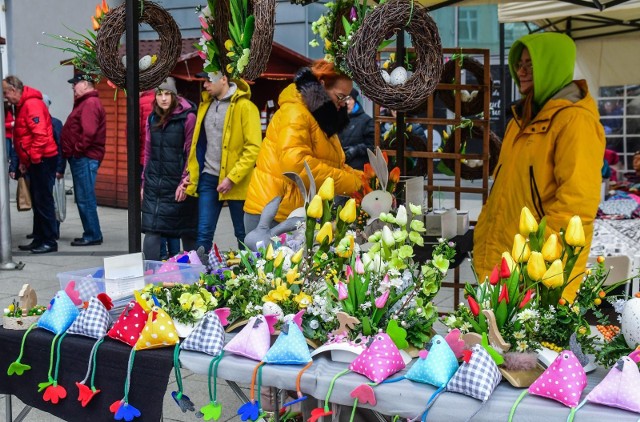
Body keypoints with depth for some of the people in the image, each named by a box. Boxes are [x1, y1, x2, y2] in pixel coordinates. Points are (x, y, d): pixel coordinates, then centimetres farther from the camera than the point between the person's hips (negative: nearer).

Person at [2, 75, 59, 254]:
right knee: (37, 201, 13)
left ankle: (49, 242, 0)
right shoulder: (22, 105, 17)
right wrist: (24, 160, 16)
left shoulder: (32, 104, -15)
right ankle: (39, 239, 20)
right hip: (35, 160, 10)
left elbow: (40, 134, -23)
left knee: (43, 201, -5)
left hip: (43, 159, -10)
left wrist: (33, 157, -17)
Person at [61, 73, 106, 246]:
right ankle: (91, 234, 18)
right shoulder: (85, 102, 20)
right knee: (83, 199, 13)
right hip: (81, 158, 10)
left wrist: (77, 150, -16)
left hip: (84, 158, -10)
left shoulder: (90, 103, -13)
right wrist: (71, 151, 12)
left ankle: (93, 235, -2)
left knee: (85, 199, -7)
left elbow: (89, 132, -24)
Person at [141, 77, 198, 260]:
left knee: (187, 232, 5)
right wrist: (144, 183, 14)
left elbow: (191, 154, -7)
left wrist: (185, 183, -12)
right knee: (151, 231, -1)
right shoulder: (152, 119, 10)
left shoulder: (187, 117, -6)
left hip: (178, 184, -4)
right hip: (154, 183, 4)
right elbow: (148, 154, 16)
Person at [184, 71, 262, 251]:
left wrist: (232, 178, -18)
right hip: (208, 178, 5)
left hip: (237, 182, -5)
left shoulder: (245, 107, -9)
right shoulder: (205, 104, 12)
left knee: (243, 234, 7)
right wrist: (193, 175, 10)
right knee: (203, 233, 2)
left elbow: (253, 148, -14)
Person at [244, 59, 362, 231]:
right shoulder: (295, 113, -15)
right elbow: (296, 164, -30)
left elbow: (332, 164, 16)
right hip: (274, 214, -9)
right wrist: (352, 184, -25)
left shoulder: (321, 118, 16)